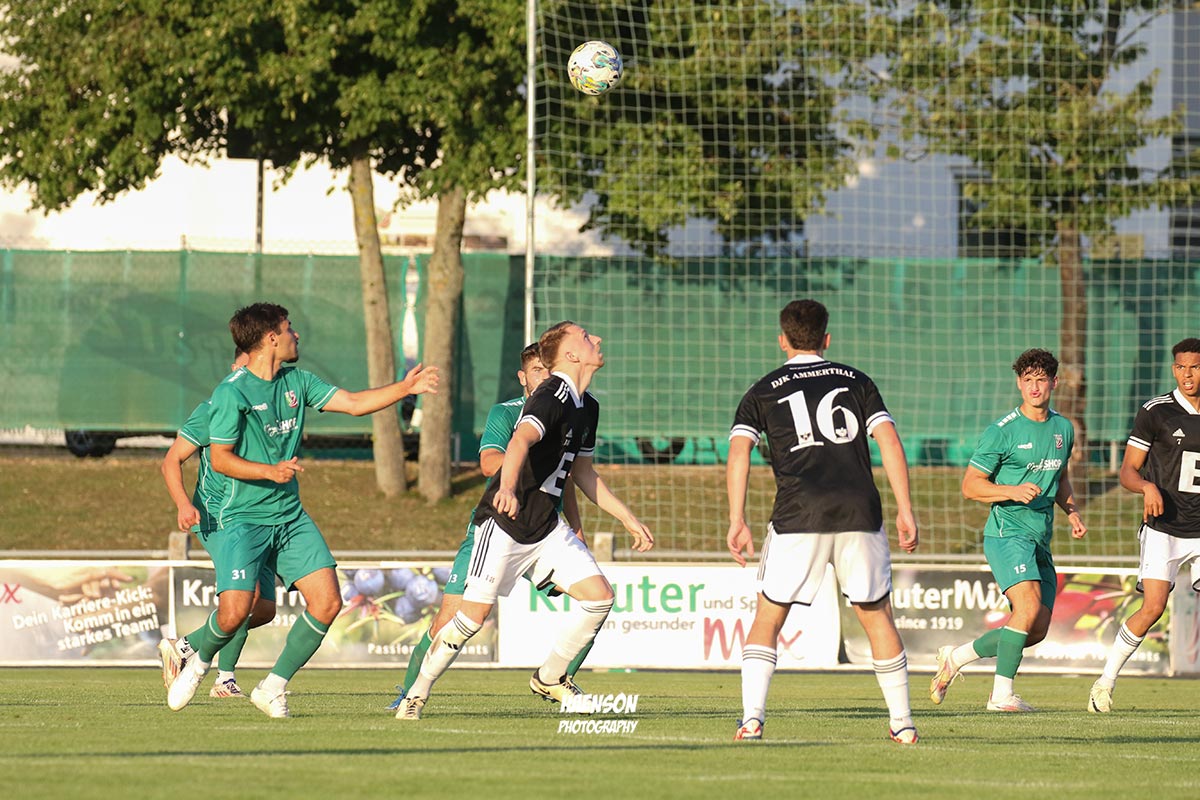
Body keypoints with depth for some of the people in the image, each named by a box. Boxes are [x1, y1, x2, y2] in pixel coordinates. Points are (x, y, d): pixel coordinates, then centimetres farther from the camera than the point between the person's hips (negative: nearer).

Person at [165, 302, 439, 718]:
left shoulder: (297, 383, 9)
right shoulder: (231, 393, -13)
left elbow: (353, 403, 13)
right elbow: (220, 459, -13)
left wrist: (404, 388, 4)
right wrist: (271, 471, -26)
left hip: (291, 517, 7)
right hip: (244, 518, -7)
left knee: (327, 602, -8)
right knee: (234, 613, -19)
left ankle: (273, 687, 6)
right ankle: (197, 659, 15)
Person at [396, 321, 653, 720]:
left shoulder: (587, 407, 12)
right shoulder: (552, 396, -17)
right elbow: (520, 441, -35)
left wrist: (628, 519, 25)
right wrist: (507, 488, -54)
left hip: (547, 526, 8)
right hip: (504, 522, -8)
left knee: (600, 596, -5)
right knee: (474, 615, -10)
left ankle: (550, 677, 13)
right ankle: (418, 692, 7)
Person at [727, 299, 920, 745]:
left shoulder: (764, 392, 13)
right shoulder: (855, 382, 16)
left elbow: (738, 453, -1)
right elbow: (889, 443, 5)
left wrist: (737, 522, -2)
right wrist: (905, 511, 6)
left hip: (797, 516, -1)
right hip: (859, 513, 1)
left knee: (768, 617, 7)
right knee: (877, 616, 13)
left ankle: (752, 718, -8)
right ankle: (902, 722, 14)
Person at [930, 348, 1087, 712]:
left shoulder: (1064, 429, 13)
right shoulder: (1002, 431, -8)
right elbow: (970, 486, -5)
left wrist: (1072, 511, 11)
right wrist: (1013, 492, -20)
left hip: (1040, 540, 7)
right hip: (1007, 532, -7)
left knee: (1037, 630, 5)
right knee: (1029, 605, -26)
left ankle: (956, 656, 22)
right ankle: (1002, 693, -21)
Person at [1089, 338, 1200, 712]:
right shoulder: (1156, 412, -3)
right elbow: (1128, 470, -1)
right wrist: (1147, 487, -22)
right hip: (1164, 530, -3)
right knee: (1153, 608, -13)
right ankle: (1106, 679, 3)